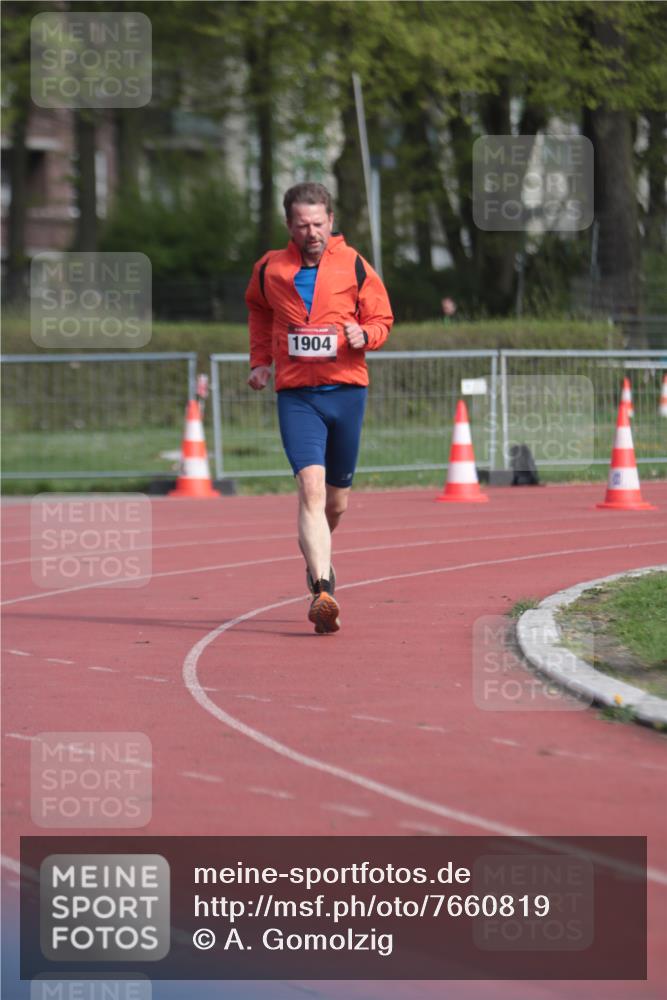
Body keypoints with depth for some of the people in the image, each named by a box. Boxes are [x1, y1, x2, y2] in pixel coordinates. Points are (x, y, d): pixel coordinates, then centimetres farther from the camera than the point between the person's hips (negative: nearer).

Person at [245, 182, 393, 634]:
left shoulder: (354, 266, 0)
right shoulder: (270, 270, 3)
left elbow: (382, 319, 8)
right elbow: (258, 310, 24)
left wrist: (363, 336, -15)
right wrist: (260, 360, 13)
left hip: (347, 390, 1)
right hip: (296, 395, -1)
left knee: (337, 499, 12)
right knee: (312, 486, -19)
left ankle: (317, 558, 44)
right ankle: (323, 590, -26)